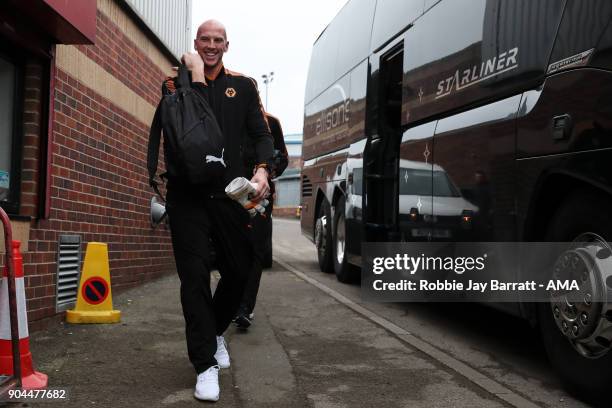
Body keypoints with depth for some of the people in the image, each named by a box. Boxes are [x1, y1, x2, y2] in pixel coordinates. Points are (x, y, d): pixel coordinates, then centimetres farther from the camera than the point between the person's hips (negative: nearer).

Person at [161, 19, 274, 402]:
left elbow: (261, 134, 4)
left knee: (240, 270, 8)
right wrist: (196, 73, -10)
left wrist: (262, 169, -14)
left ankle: (216, 331, 36)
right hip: (188, 194, -2)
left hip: (230, 193, 2)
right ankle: (206, 364, 4)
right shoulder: (176, 82, 6)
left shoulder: (243, 86, 10)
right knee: (195, 276, -4)